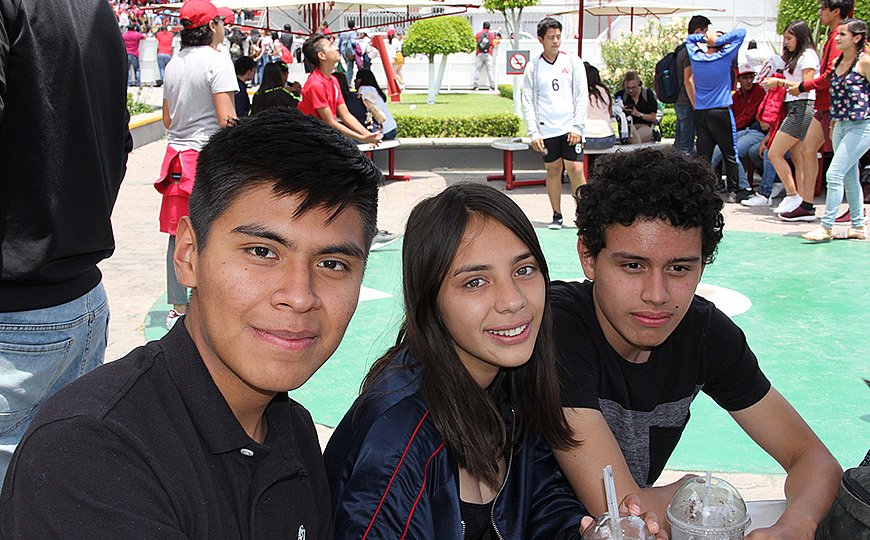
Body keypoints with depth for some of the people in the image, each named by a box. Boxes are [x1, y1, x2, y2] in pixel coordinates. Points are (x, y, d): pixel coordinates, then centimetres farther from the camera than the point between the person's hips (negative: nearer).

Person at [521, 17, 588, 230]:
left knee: (575, 170, -6)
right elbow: (528, 102, 4)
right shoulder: (533, 67, 5)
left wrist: (577, 127, -5)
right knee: (552, 171, 6)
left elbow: (582, 96, 3)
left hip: (570, 128, -1)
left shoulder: (573, 62, 4)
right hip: (546, 130, 1)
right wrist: (533, 133, -4)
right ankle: (557, 215, 17)